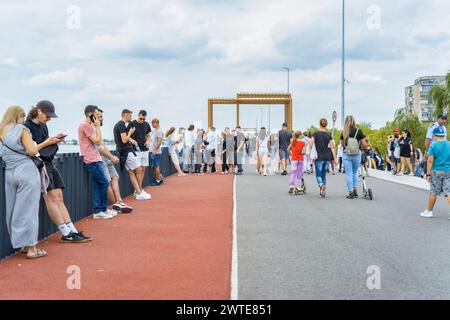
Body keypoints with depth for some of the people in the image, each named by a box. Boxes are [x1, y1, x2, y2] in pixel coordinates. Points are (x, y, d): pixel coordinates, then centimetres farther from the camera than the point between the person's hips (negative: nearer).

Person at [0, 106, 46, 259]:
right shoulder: (22, 130, -6)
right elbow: (32, 151, -13)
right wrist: (34, 144, 6)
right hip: (26, 171, -6)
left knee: (13, 210, 12)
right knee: (27, 209, -3)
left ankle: (22, 244, 22)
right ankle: (31, 248, 1)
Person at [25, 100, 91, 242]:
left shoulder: (43, 126, 17)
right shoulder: (27, 127, -9)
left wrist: (55, 140, 5)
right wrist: (47, 142, -13)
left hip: (49, 164, 9)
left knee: (59, 198, 4)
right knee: (52, 197, -13)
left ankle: (73, 231, 2)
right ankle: (66, 234, -12)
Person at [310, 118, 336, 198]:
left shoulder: (316, 134, -6)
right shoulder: (328, 135, 4)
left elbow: (311, 145, -11)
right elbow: (332, 147, 4)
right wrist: (334, 158, 5)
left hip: (319, 157, -3)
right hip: (327, 157, 4)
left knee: (318, 175, 1)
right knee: (324, 175, 14)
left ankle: (321, 185, -28)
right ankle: (322, 192, 13)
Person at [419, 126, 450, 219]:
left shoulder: (433, 145, -8)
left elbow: (430, 160, -11)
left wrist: (428, 173, -7)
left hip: (437, 171, -3)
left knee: (433, 192, 7)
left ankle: (429, 211, 19)